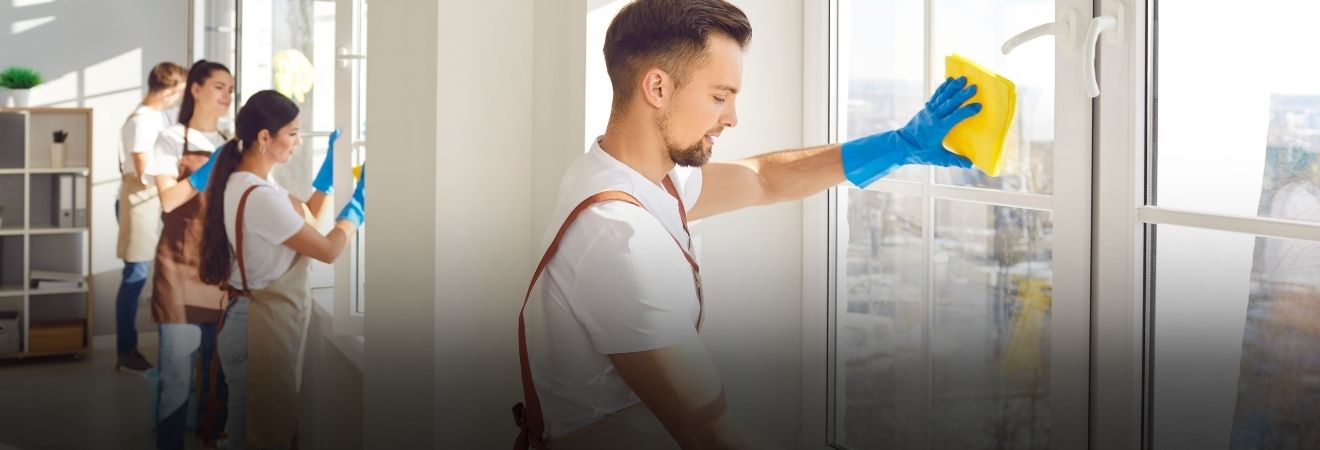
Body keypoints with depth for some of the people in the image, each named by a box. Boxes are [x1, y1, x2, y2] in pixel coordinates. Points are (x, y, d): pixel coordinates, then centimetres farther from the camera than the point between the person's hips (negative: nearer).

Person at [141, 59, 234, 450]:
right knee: (178, 371, -5)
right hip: (183, 265, -5)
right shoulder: (172, 139, 0)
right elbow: (168, 200, -13)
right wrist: (205, 173, -22)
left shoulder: (230, 144, 15)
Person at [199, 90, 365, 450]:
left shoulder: (243, 183, 5)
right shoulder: (260, 197, -26)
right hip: (264, 328, -10)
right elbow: (328, 250, -18)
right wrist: (359, 200, -7)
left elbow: (306, 221, 14)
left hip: (263, 320, 10)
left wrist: (330, 166, 8)